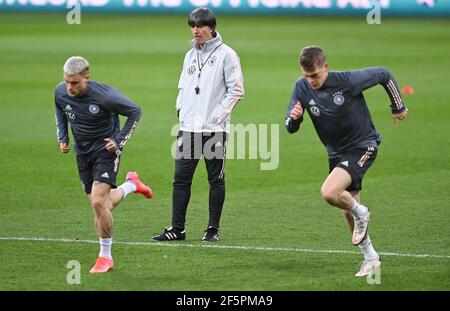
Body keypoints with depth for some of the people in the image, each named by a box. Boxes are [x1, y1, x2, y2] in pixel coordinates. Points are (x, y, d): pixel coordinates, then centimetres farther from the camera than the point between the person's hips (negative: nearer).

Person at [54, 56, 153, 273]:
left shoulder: (104, 96, -26)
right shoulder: (61, 92, -10)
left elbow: (135, 111, -11)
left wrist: (120, 141, -13)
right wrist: (62, 137, 4)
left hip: (105, 150, -6)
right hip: (83, 153, 6)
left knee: (98, 202, -19)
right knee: (101, 205, 11)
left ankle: (105, 257, -3)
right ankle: (131, 185, 42)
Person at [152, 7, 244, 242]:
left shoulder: (226, 54, -4)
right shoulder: (190, 55, 15)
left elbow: (236, 90, -7)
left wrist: (217, 117, -11)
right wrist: (181, 110, 7)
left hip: (214, 130, -6)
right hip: (188, 128, 6)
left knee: (216, 180, 2)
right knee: (181, 179, 2)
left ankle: (213, 229, 9)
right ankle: (177, 229, 5)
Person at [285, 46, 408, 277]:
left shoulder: (348, 81, -23)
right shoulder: (302, 88, -9)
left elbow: (383, 75, -7)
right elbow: (291, 128, -4)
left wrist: (398, 107, 3)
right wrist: (294, 117, -28)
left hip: (362, 147, -6)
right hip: (336, 153, 6)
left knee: (329, 193, -28)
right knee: (348, 213, 12)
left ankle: (361, 212, 2)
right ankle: (370, 258, 29)